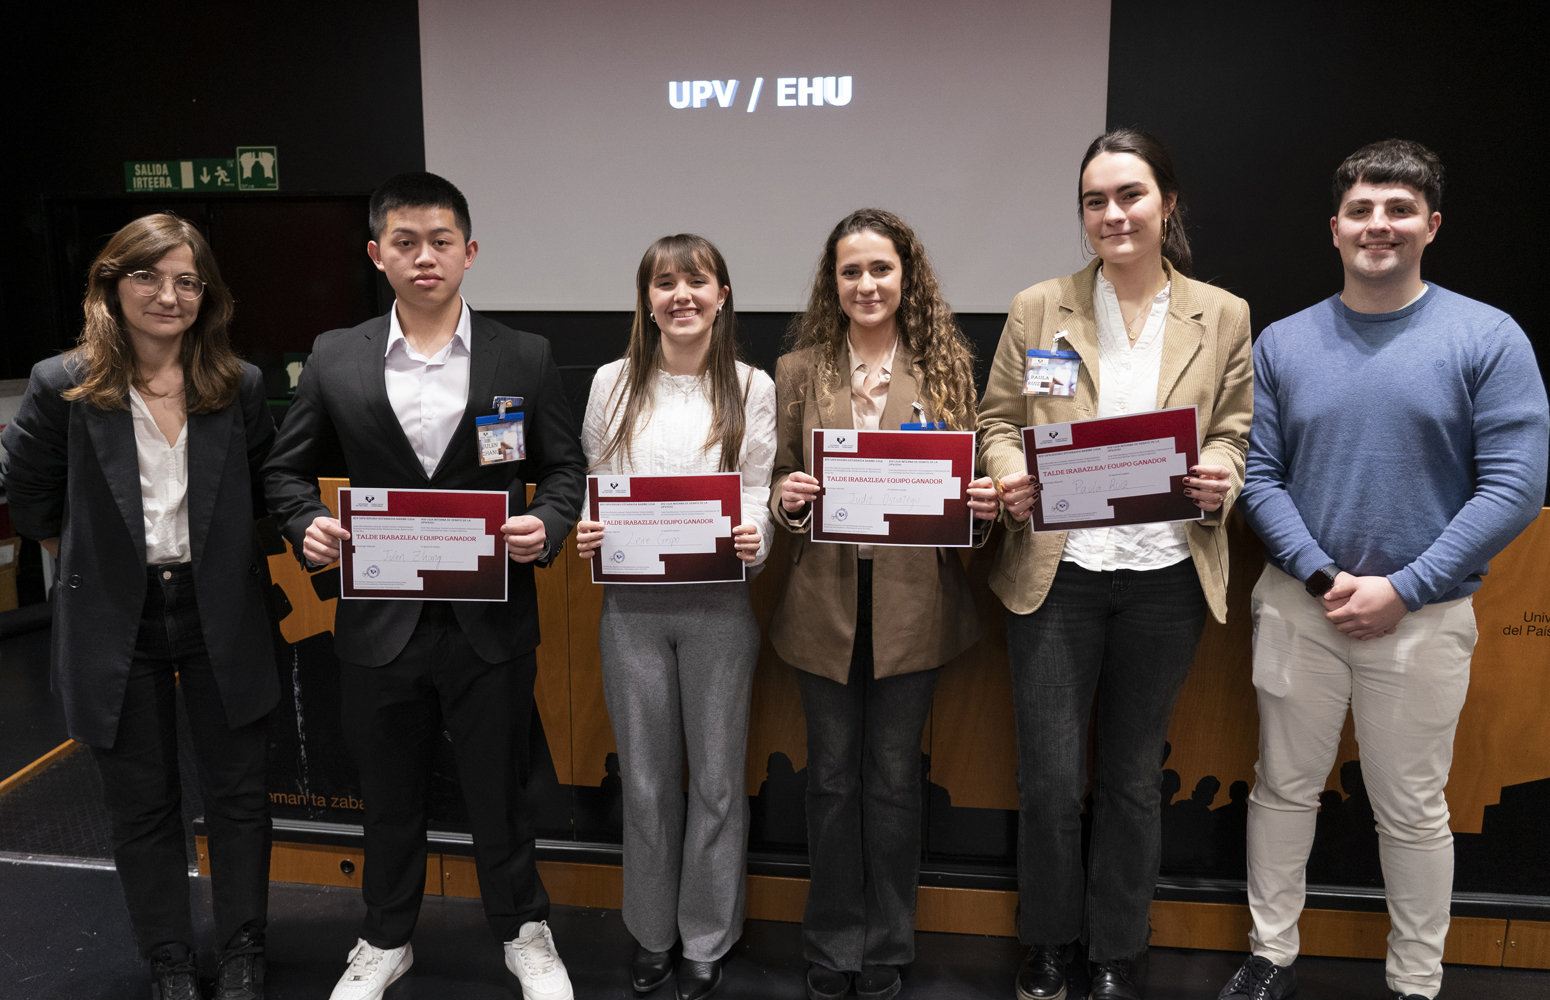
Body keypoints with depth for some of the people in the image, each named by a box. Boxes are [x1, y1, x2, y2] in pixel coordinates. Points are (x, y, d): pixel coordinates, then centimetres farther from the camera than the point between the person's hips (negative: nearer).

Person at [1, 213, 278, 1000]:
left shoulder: (240, 386, -4)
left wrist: (218, 557, 8)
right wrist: (93, 562, 6)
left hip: (220, 616, 1)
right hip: (115, 621, -1)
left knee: (238, 792, 10)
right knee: (143, 803, 12)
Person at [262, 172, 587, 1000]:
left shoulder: (524, 358, -1)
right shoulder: (334, 359, 2)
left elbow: (565, 468, 4)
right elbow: (286, 469, 9)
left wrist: (545, 525, -16)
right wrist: (307, 525, -12)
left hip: (490, 620, -1)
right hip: (380, 618, 2)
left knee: (500, 788, 13)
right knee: (388, 793, 18)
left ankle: (523, 931, 36)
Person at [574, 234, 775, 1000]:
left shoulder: (751, 388, 3)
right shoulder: (613, 383, 6)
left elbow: (761, 494, 1)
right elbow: (590, 482, 10)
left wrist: (754, 541, -18)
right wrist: (584, 534, -10)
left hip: (718, 602, -1)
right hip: (632, 603, 1)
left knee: (716, 777, 7)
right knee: (645, 777, 12)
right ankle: (650, 934, 31)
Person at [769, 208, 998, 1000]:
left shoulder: (946, 365, 4)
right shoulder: (797, 370, 6)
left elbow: (968, 477, 6)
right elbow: (779, 482, 8)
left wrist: (983, 503, -15)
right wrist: (786, 499, -13)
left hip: (912, 600, -1)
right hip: (825, 600, 1)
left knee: (894, 778, 10)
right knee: (833, 778, 11)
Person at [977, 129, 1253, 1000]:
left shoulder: (1223, 316, 6)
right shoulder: (1039, 308, 4)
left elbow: (1235, 433, 9)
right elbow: (998, 422, 6)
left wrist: (1220, 480, -13)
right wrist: (1011, 478, -15)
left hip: (1165, 576, 1)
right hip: (1056, 573, 0)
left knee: (1133, 778, 13)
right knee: (1051, 780, 3)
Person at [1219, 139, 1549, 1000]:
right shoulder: (1283, 343, 2)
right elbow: (1257, 475, -1)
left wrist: (1402, 589, -14)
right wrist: (1321, 575, -13)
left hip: (1423, 615, -2)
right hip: (1298, 604, 2)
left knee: (1412, 810, 11)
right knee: (1283, 788, 12)